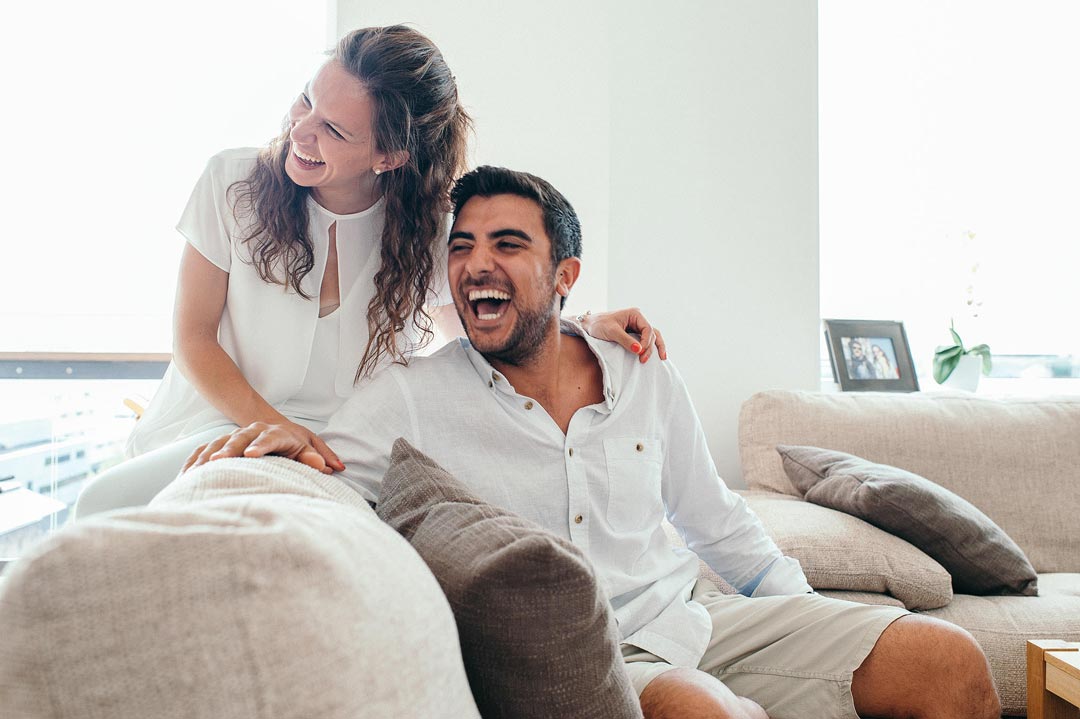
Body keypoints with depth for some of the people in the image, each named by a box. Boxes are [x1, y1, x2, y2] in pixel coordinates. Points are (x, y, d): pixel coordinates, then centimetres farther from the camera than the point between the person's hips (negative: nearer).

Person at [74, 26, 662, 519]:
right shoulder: (234, 182, -8)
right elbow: (193, 336, -3)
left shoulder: (427, 232, -7)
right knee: (103, 505, -27)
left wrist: (586, 327, -8)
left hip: (337, 456, -1)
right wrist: (272, 427, -21)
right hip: (220, 425, 2)